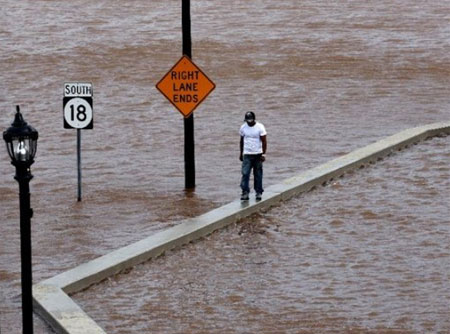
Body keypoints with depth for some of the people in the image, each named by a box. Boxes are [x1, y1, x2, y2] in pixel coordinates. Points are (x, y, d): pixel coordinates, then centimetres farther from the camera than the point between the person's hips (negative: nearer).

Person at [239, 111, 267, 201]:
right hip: (247, 154, 2)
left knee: (258, 175, 4)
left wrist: (263, 154, -12)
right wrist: (241, 153, 14)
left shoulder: (260, 127, -6)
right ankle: (245, 192, -11)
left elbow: (264, 141, -6)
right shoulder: (243, 127, 4)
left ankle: (259, 192, 14)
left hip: (257, 154, -2)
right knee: (245, 173, -10)